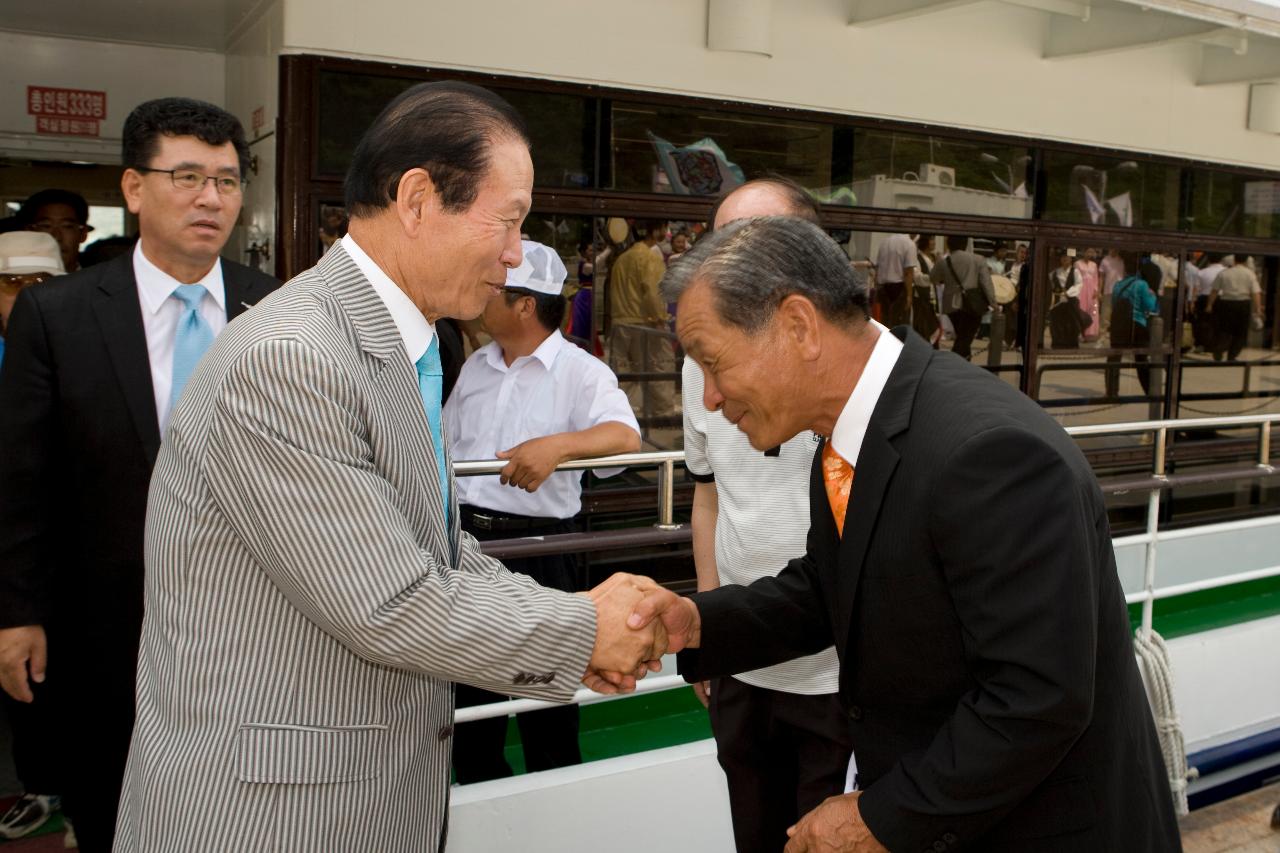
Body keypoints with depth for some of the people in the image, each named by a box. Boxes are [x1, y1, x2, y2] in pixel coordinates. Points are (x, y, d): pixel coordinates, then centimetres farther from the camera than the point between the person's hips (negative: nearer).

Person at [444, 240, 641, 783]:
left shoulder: (579, 371, -8)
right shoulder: (476, 366, 12)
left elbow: (625, 435, -24)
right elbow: (445, 447, 19)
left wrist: (558, 444, -40)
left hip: (537, 545, -6)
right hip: (467, 539, 6)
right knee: (467, 683, 16)